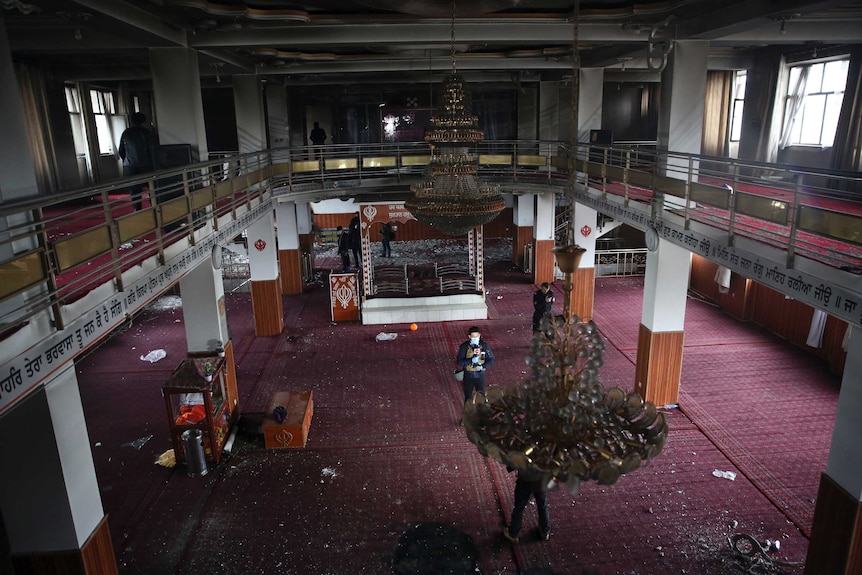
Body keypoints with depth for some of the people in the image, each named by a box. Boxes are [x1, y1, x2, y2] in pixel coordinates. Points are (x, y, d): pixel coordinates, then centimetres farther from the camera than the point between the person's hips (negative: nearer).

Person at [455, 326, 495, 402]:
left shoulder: (484, 345, -12)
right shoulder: (464, 346, -16)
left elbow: (491, 360, -5)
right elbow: (459, 361, -18)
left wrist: (482, 366, -22)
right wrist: (471, 360, -31)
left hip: (480, 374, 0)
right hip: (468, 375, 0)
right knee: (468, 397, 11)